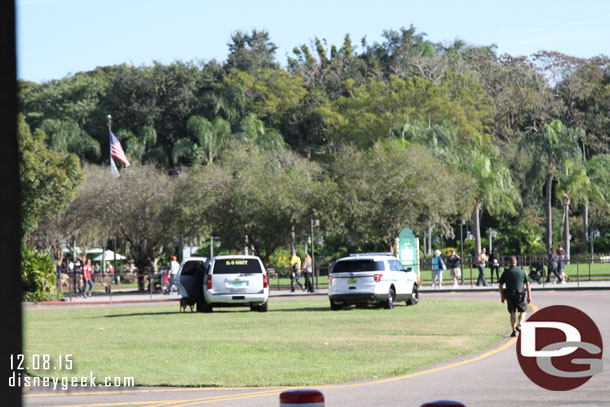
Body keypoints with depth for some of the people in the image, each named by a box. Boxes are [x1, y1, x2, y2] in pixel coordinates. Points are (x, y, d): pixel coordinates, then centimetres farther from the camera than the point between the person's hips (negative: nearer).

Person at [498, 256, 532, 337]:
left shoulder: (506, 272, 1)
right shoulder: (522, 271, 1)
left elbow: (500, 285, 4)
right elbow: (527, 284, 0)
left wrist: (502, 296, 14)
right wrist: (529, 296, 5)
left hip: (509, 295, 1)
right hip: (520, 294, -1)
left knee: (512, 313, 10)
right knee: (523, 311, 14)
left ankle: (514, 331, 6)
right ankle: (519, 325, -9)